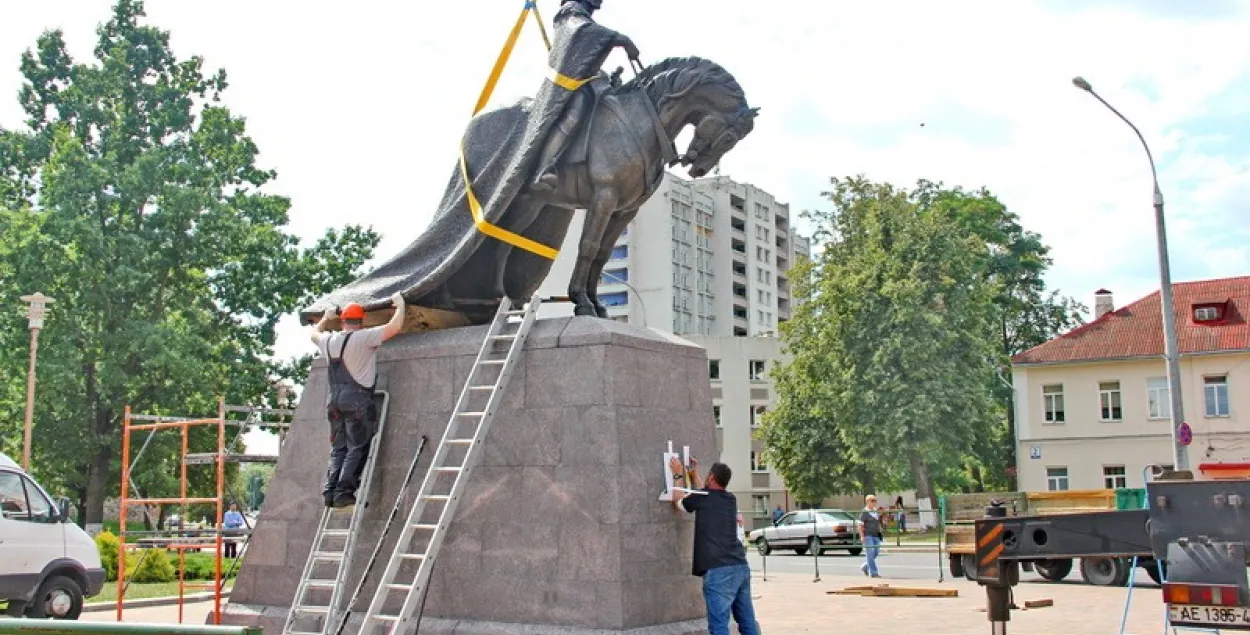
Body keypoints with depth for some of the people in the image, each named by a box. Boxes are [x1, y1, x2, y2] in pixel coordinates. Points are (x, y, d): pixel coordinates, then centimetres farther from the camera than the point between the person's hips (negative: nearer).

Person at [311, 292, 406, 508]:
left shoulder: (330, 340, 11)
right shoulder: (363, 337, -7)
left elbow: (315, 334, 35)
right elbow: (394, 327, -12)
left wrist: (326, 318, 51)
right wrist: (400, 305, 4)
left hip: (335, 399, 6)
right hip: (357, 399, -6)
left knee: (339, 448, 11)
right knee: (357, 448, -4)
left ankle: (330, 491, 4)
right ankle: (344, 492, -11)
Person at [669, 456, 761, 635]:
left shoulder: (703, 498, -1)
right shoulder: (730, 500, 15)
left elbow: (678, 503, 19)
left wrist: (678, 475, 30)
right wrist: (694, 475, 45)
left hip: (719, 570, -7)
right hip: (741, 567, 7)